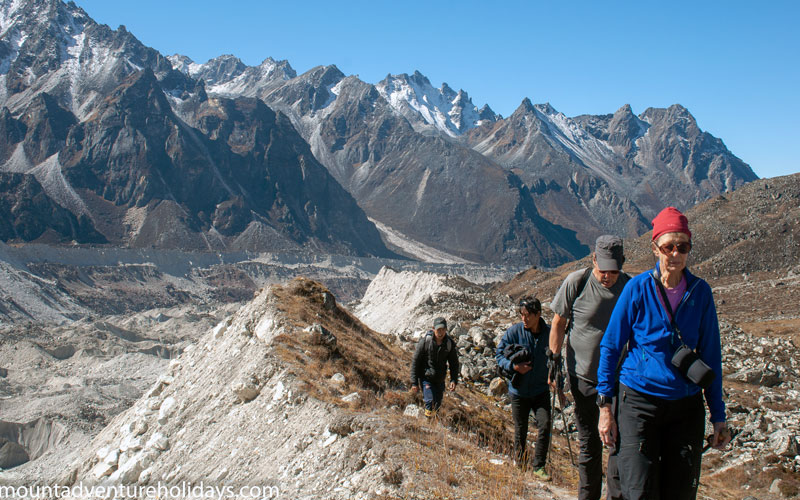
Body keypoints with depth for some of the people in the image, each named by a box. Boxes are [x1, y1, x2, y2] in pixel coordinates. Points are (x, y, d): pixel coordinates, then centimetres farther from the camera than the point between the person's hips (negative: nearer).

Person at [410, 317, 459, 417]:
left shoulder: (449, 343, -6)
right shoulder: (425, 341, -15)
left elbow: (454, 363, 7)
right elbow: (415, 362, -9)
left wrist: (454, 380, -6)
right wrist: (414, 383, -10)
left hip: (440, 379, 4)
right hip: (426, 377, -4)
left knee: (438, 404, 11)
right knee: (430, 402, -17)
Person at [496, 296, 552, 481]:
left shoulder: (549, 333, -5)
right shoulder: (514, 331, -10)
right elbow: (499, 355, -3)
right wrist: (513, 366, -21)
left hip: (541, 390, 1)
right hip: (519, 390, -1)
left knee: (545, 425, -12)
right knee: (521, 430, 10)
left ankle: (539, 466, 1)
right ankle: (519, 459, 35)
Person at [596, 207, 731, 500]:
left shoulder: (700, 292, 0)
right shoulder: (638, 288, -7)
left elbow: (710, 355, 7)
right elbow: (610, 346, -2)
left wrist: (718, 415, 6)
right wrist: (605, 405, -4)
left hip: (686, 407, 3)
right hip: (640, 402, -3)